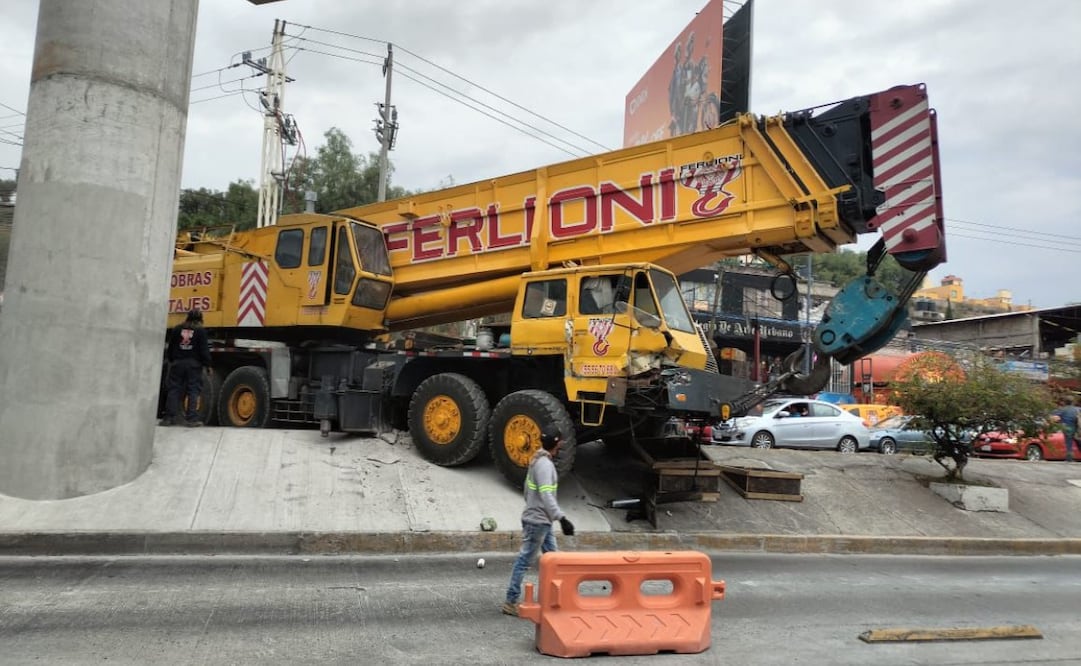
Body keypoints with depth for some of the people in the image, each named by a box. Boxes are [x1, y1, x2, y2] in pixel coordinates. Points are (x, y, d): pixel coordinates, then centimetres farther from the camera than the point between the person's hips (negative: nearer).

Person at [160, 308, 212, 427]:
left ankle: (170, 417, 5)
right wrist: (207, 364, 0)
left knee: (174, 389, 7)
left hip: (178, 363, 3)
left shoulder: (176, 329, 5)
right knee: (193, 391, -1)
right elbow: (204, 350, -7)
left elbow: (171, 347, 10)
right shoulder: (200, 331, -6)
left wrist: (171, 360, 22)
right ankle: (192, 418, -5)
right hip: (194, 364, -3)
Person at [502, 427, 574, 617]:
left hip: (542, 520, 10)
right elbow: (546, 495, -27)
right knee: (524, 561, -2)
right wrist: (562, 518, -30)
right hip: (537, 521, -10)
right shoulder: (545, 464, -20)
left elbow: (528, 489, 19)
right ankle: (511, 602, 5)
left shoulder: (538, 460, 11)